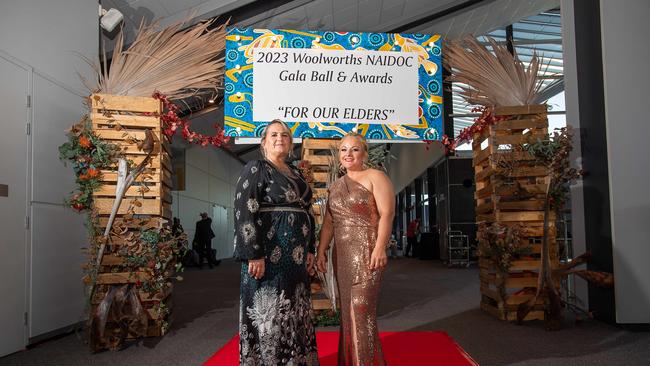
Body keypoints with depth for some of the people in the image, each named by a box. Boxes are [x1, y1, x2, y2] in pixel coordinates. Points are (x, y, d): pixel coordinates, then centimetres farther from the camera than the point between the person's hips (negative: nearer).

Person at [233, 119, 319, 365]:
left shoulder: (296, 175, 17)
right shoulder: (256, 169, -5)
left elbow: (307, 212, 21)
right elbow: (244, 212, -14)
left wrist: (309, 249, 13)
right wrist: (254, 254, -21)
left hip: (295, 257, 8)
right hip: (269, 255, -7)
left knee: (294, 313, 13)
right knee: (268, 314, -1)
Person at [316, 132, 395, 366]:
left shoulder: (375, 177, -2)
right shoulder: (335, 186, 17)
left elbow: (387, 213, -12)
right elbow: (328, 222, 16)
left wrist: (380, 246, -23)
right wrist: (321, 251, 8)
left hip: (367, 251, -6)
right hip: (342, 254, 7)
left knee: (361, 310, -10)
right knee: (348, 309, 9)